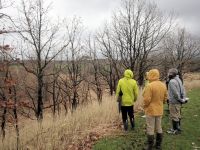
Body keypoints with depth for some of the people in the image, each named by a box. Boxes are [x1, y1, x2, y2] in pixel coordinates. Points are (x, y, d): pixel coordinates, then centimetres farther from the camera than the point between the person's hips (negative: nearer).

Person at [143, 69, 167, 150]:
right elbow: (165, 98, 8)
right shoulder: (163, 85, 1)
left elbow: (147, 99, -22)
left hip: (151, 110, -7)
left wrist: (145, 106, -4)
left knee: (150, 129, 5)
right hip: (159, 110, 7)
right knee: (159, 128, 17)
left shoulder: (150, 86, -22)